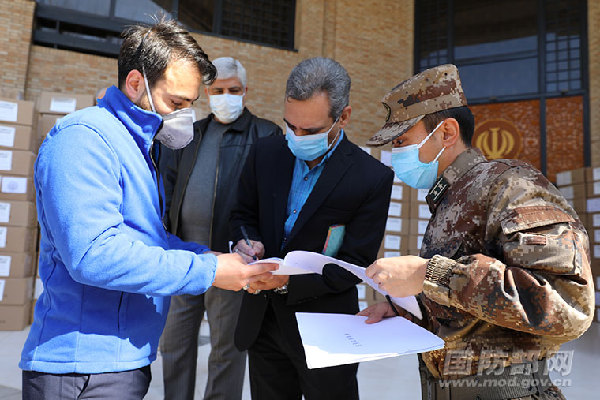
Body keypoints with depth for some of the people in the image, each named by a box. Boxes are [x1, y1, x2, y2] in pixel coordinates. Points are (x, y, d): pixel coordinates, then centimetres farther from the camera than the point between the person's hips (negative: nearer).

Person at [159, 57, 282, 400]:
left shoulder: (266, 134, 0)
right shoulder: (192, 133, 17)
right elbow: (168, 181, 16)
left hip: (229, 255, -5)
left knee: (227, 344, 5)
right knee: (175, 341, 15)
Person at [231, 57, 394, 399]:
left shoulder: (373, 178, -15)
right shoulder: (266, 153, -2)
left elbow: (355, 264, -14)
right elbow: (244, 215, 9)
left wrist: (288, 280, -24)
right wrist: (249, 243, -13)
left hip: (324, 331, -4)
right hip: (262, 320, 4)